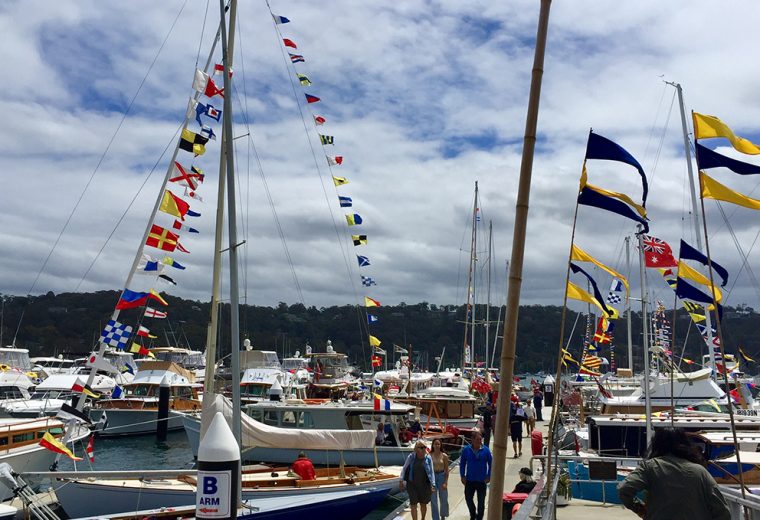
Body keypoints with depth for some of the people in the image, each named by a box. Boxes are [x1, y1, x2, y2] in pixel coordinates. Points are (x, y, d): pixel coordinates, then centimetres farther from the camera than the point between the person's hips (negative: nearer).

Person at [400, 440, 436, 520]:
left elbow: (431, 472, -3)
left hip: (424, 485, 1)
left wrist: (433, 484, -9)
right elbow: (404, 469, 2)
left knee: (423, 504, 13)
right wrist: (401, 481, -1)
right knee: (413, 505, -4)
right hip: (412, 484, -1)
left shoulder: (428, 458, -5)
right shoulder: (411, 457, -6)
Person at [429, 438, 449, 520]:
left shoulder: (444, 456, -5)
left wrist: (446, 482, -8)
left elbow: (447, 470, -3)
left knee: (444, 499, 12)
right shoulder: (430, 455, -5)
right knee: (434, 500, 4)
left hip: (442, 476, 0)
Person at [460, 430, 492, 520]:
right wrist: (462, 476, -3)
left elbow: (491, 464, -2)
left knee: (481, 501, 7)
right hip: (469, 480, 1)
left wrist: (488, 476, -6)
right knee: (468, 498, 8)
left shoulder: (486, 450, -9)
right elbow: (462, 464, 1)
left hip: (482, 481, -1)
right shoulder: (466, 450, -8)